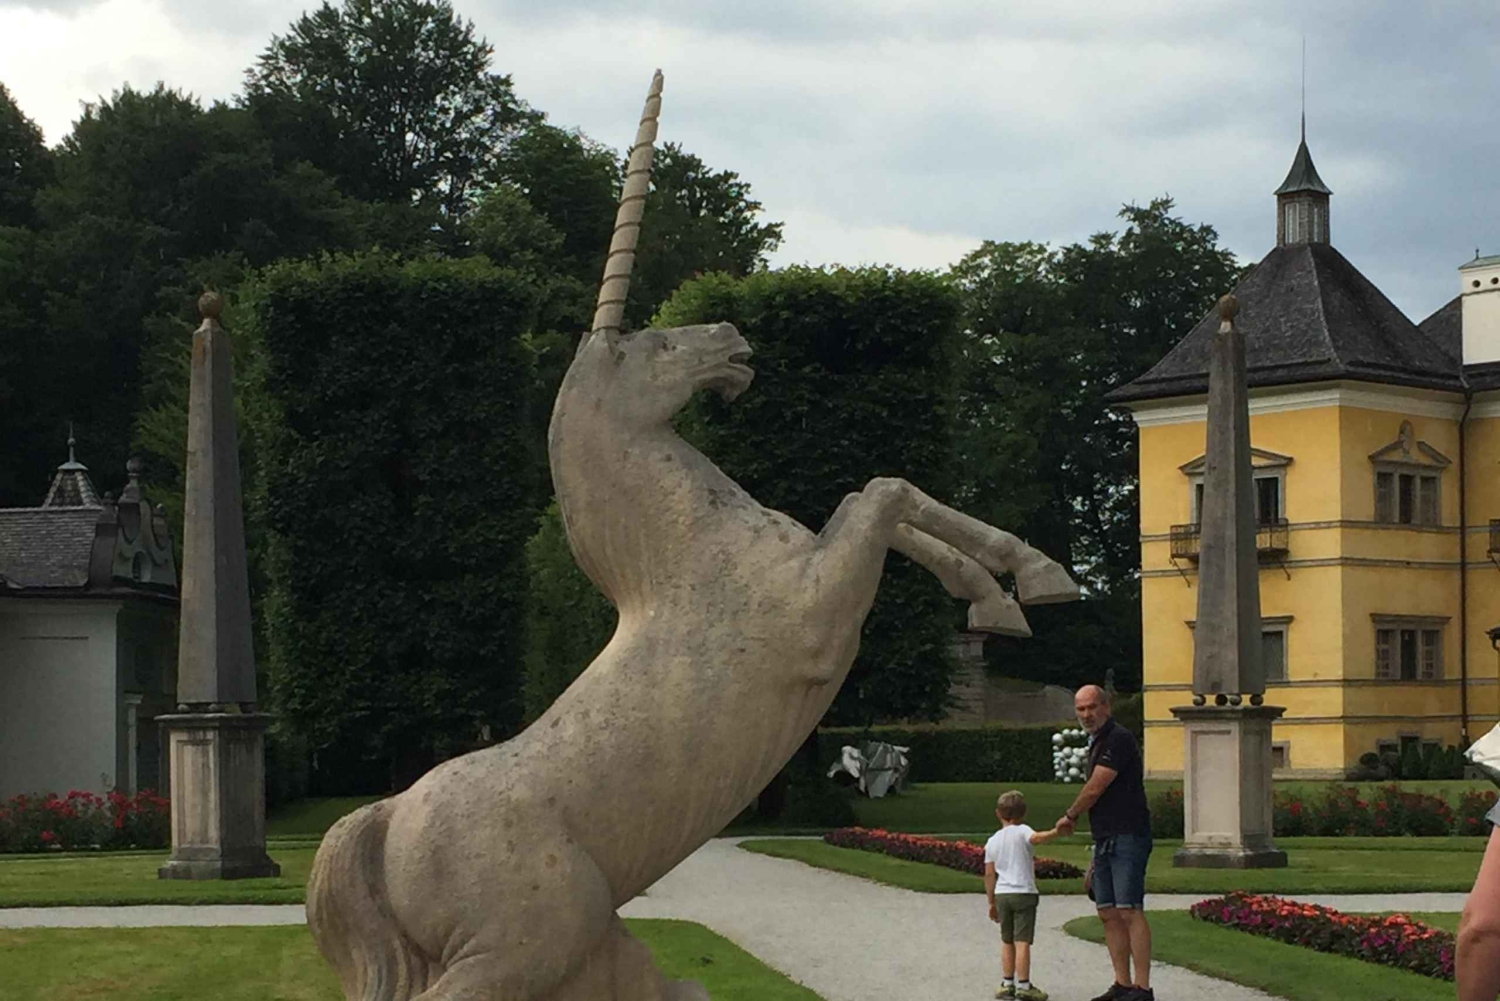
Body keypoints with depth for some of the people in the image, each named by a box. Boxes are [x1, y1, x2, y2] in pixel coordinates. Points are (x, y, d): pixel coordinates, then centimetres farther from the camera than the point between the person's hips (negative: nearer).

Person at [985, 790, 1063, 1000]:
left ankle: (1007, 984, 16)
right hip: (1024, 893, -5)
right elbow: (1036, 838, -28)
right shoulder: (1022, 832, -3)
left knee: (1007, 941, 14)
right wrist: (1055, 832, -39)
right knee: (1023, 941, -6)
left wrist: (992, 902, 17)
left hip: (1002, 895, 5)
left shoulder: (992, 841, 11)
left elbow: (989, 875, 11)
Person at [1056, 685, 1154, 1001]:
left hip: (1128, 838, -10)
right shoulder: (1098, 744, 20)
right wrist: (1098, 852, 22)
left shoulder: (1119, 740, -11)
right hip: (1107, 841, 10)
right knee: (1108, 913, 7)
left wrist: (1069, 817, 5)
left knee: (1129, 911, -13)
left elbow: (1095, 789, -13)